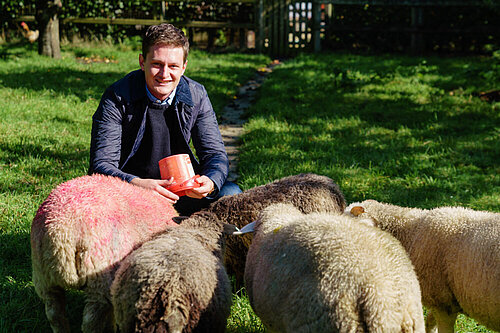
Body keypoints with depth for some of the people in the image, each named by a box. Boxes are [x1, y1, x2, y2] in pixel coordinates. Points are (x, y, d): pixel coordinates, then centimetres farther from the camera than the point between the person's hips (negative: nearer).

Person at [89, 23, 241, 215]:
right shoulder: (117, 97, -12)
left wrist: (210, 182, -25)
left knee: (230, 193, -19)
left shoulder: (196, 96, -2)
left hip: (181, 191, 4)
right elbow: (101, 165, -17)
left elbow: (215, 153, 0)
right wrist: (137, 184, -39)